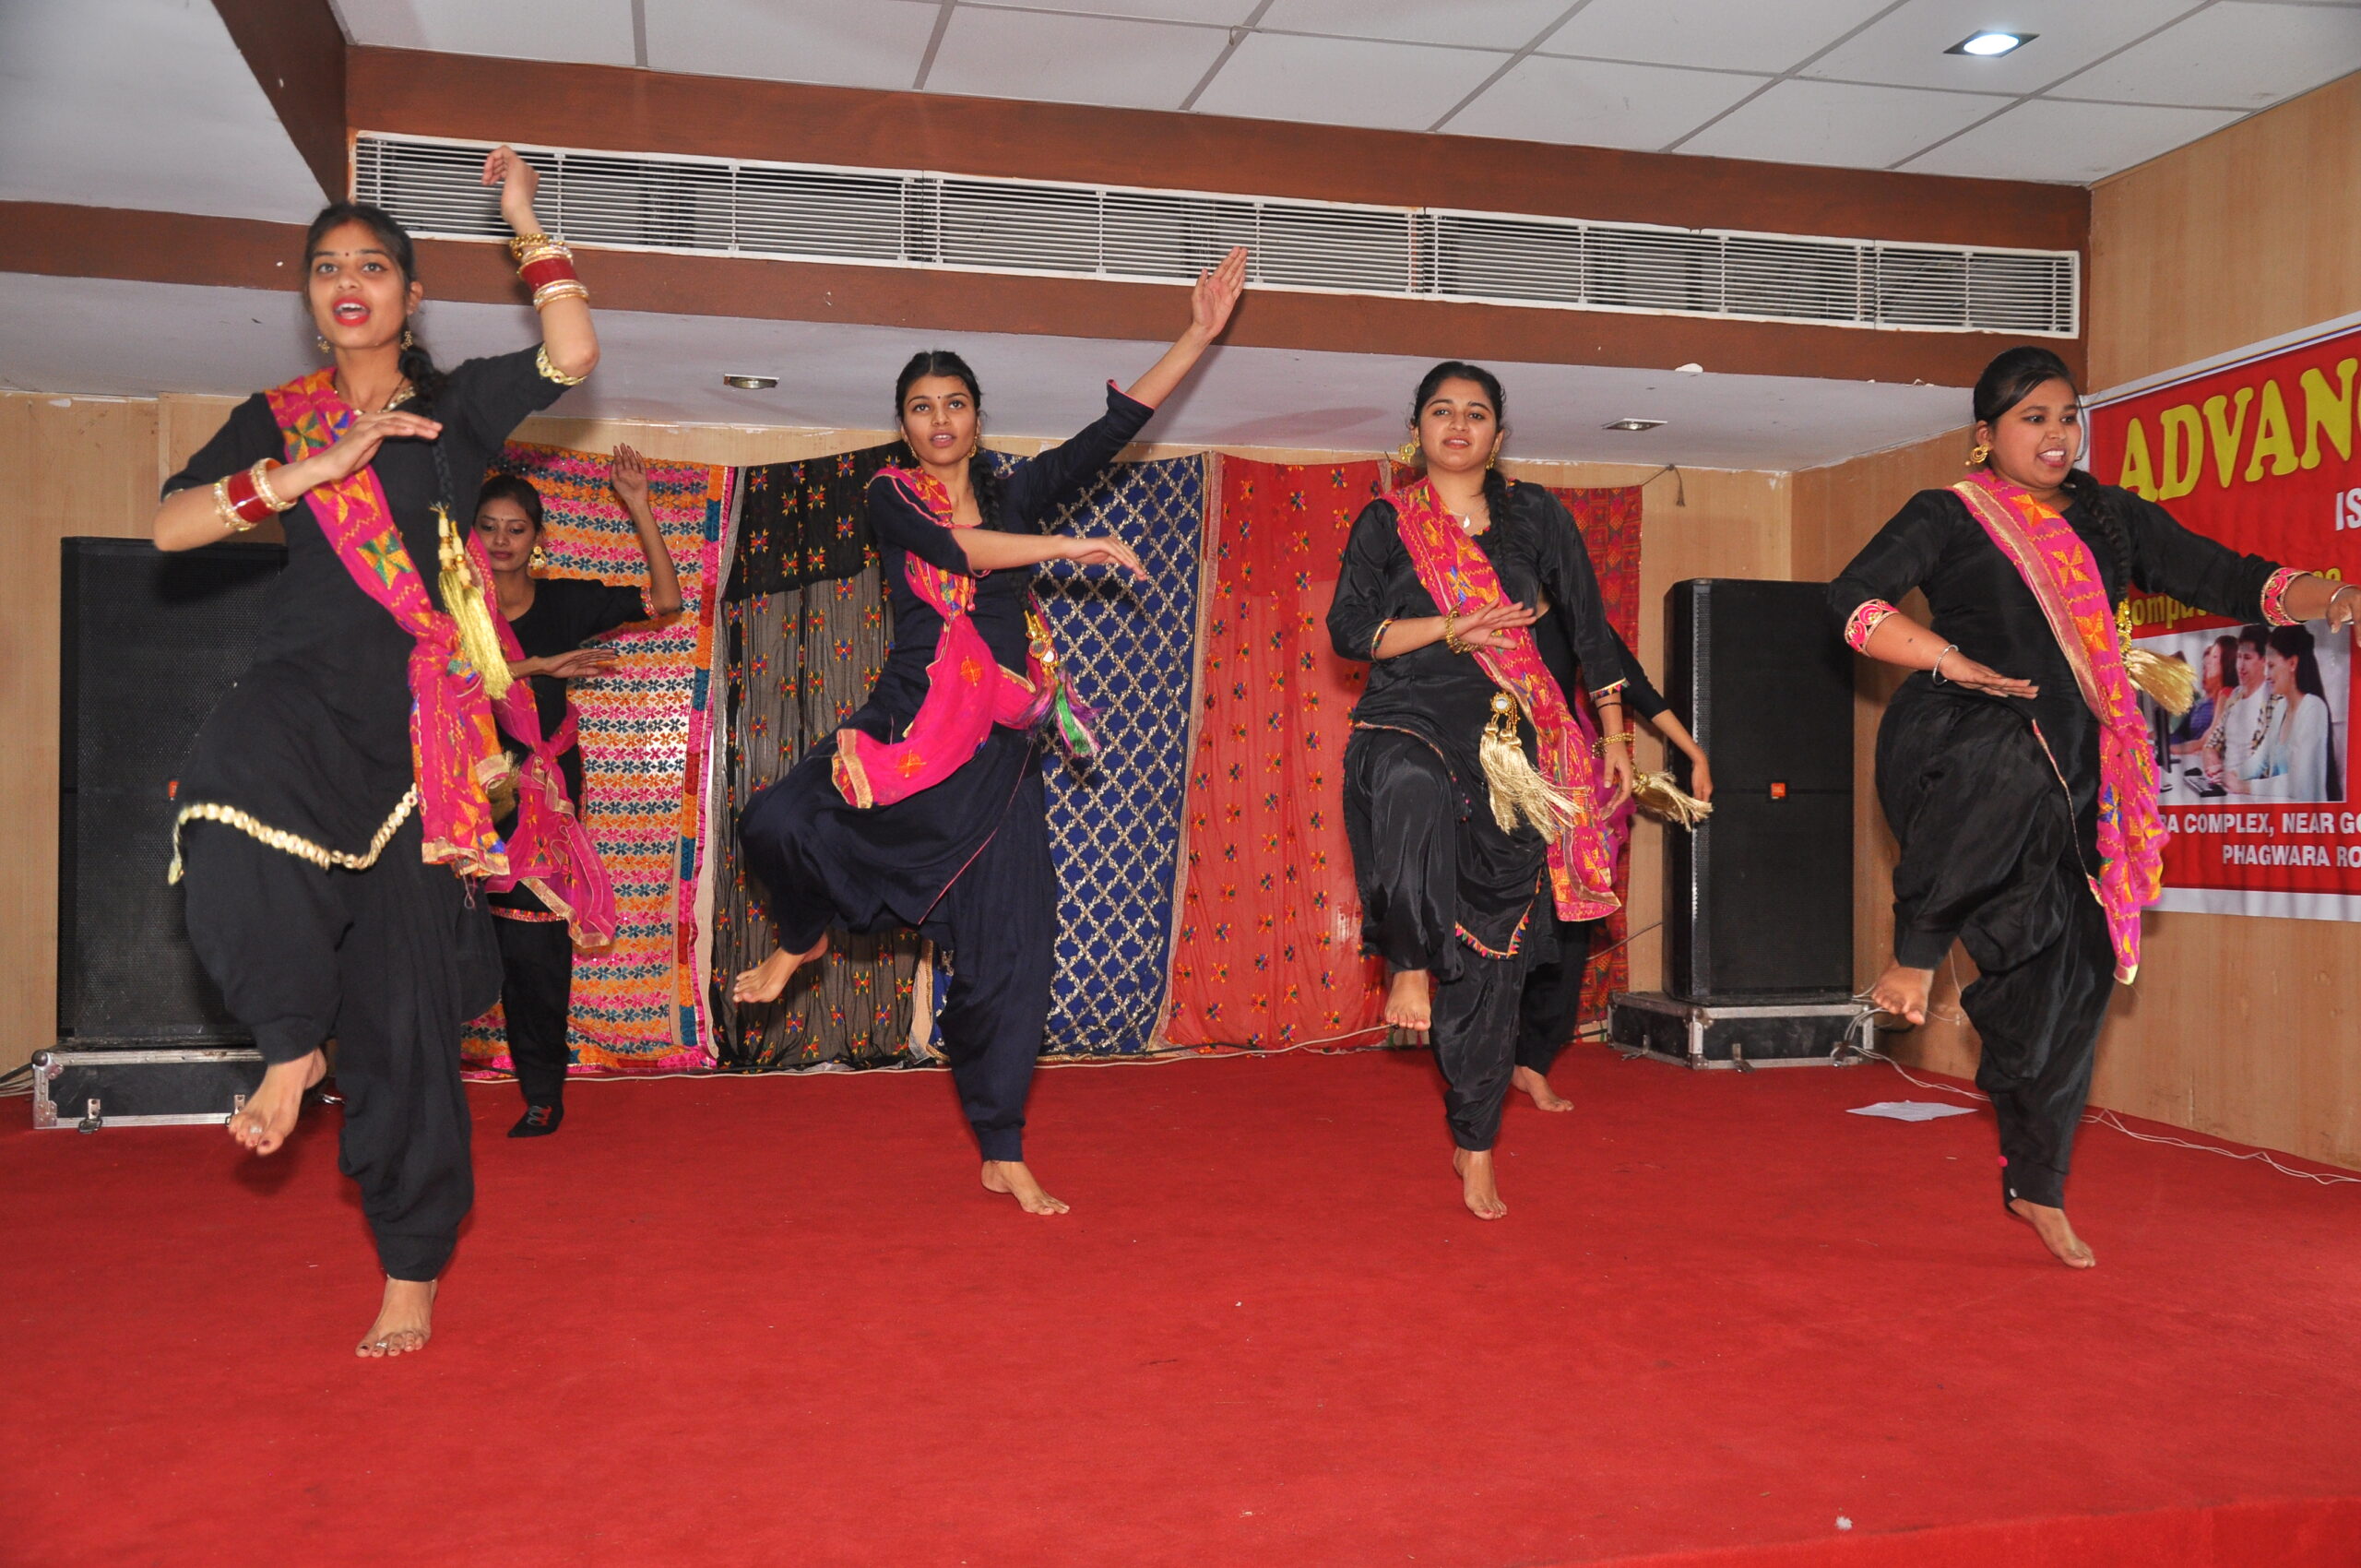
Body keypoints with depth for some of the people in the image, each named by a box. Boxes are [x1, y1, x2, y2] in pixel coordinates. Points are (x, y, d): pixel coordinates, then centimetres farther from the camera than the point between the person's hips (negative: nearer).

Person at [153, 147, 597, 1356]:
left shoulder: (453, 404, 13)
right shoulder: (276, 419, 17)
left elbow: (571, 358, -4)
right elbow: (170, 525, 3)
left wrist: (526, 224, 2)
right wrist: (317, 468, -6)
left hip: (417, 710, -1)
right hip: (304, 689, 1)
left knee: (405, 991, -2)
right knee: (231, 792, -37)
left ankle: (411, 1270, 7)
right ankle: (290, 1043, -13)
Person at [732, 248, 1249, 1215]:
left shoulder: (1019, 493, 15)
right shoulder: (893, 497, 5)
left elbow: (1116, 425, 10)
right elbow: (954, 548, -15)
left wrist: (1201, 333, 7)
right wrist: (1073, 548, -15)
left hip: (1001, 746, 3)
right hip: (912, 723, -3)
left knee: (1007, 952, 1)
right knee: (776, 824, -28)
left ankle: (1003, 1156, 12)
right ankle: (805, 937, 8)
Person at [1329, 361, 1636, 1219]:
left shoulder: (1535, 516, 12)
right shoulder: (1386, 521, 8)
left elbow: (1590, 629, 16)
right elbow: (1347, 629, -1)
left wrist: (1614, 738, 12)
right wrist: (1451, 628, -12)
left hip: (1509, 744, 2)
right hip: (1408, 721, -1)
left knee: (1493, 954, 1)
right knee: (1415, 796, -41)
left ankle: (1475, 1146, 13)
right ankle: (1410, 970, -17)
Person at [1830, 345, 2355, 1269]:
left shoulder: (2111, 518, 18)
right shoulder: (1949, 517, 3)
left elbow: (2223, 579, 12)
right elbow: (1853, 602, -9)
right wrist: (1955, 663, -21)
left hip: (2071, 775, 5)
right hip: (1961, 743, -5)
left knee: (2071, 970, 3)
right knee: (2015, 778, -42)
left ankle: (2036, 1188, 16)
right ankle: (1914, 955, -22)